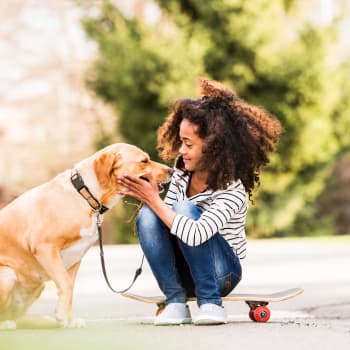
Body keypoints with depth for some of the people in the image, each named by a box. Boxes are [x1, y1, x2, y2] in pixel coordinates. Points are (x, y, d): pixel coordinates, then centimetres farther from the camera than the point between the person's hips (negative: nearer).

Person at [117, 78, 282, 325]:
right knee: (147, 215, -21)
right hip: (184, 272, 6)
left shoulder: (232, 190, -24)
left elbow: (195, 235, -38)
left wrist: (153, 199, -31)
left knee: (185, 210, -30)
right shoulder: (183, 171, -4)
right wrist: (147, 197, -14)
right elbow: (166, 218, 6)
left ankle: (211, 302, -19)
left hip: (223, 273, -6)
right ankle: (175, 301, -14)